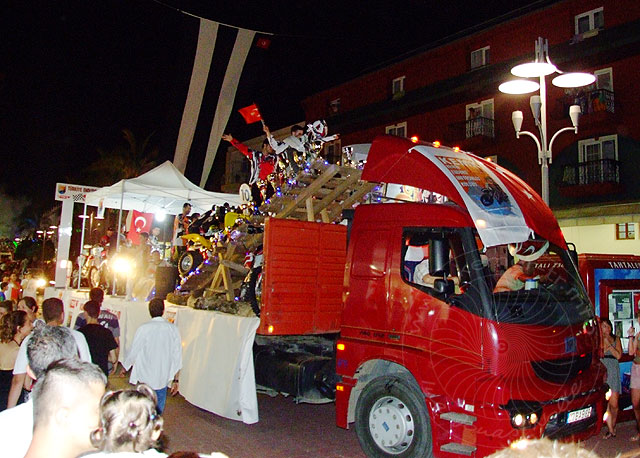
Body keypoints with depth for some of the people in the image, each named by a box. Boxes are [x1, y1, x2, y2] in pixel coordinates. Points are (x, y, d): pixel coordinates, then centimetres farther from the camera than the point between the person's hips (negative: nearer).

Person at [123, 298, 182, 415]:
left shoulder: (143, 329, -11)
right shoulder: (172, 329, -4)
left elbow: (133, 353, -4)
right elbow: (177, 356, -1)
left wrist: (125, 367, 16)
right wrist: (176, 380, 7)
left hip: (145, 378, -2)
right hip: (163, 379, 2)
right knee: (159, 408, 13)